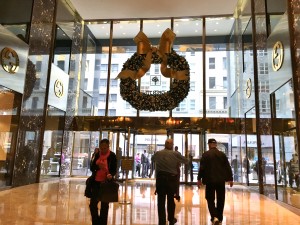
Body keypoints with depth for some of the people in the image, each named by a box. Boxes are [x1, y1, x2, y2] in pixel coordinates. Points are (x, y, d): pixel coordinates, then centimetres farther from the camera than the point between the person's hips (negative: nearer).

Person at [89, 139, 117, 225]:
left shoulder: (112, 156, -9)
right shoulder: (97, 154, 3)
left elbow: (114, 170, -9)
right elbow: (92, 167, 1)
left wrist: (111, 175, -31)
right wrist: (98, 166, -20)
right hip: (96, 182, 4)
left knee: (104, 205, 8)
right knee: (92, 204, 8)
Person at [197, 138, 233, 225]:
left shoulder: (205, 154, -6)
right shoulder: (222, 154, 3)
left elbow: (202, 168, -8)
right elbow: (228, 167, 4)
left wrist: (199, 179, -2)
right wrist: (230, 179, 10)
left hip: (210, 180, -3)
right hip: (221, 180, 3)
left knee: (210, 199, 5)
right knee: (220, 200, 14)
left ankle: (214, 217, -11)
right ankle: (219, 218, 21)